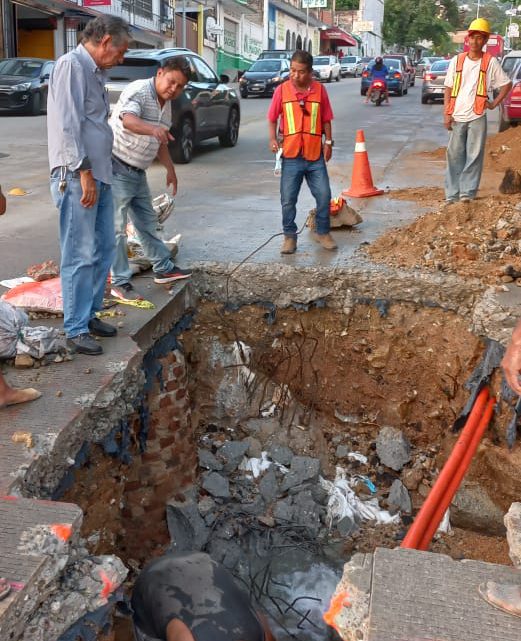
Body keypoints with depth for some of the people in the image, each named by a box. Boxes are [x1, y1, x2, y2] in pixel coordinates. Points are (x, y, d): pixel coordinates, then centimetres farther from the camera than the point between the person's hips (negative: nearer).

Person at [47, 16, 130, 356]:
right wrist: (83, 171, -20)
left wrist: (97, 172, 18)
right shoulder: (71, 65, -10)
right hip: (77, 177, -10)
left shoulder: (94, 71, 18)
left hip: (100, 175, 10)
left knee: (104, 248, 13)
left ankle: (90, 314, 24)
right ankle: (76, 329, 1)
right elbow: (68, 124, -18)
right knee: (80, 256, -7)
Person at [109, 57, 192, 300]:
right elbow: (127, 119, -38)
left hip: (138, 172, 9)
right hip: (117, 168, -9)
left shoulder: (166, 105, 11)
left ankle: (163, 268, 31)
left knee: (147, 221, 18)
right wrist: (152, 129, -55)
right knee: (117, 228, -4)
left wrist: (170, 168, 25)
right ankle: (120, 283, 3)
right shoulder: (138, 91, -17)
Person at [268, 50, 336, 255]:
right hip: (291, 155, -1)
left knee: (324, 195, 4)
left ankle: (323, 232, 22)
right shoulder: (282, 90, -1)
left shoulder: (319, 90, 1)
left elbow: (326, 119, 8)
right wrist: (273, 139, -9)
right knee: (288, 199, 4)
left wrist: (328, 142, 1)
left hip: (315, 155, 1)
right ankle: (289, 236, 18)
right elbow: (273, 118, 5)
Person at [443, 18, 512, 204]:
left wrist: (494, 103, 1)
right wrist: (446, 114, -1)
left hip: (477, 117, -1)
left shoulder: (490, 62, 2)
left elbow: (506, 84, 10)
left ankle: (467, 193, 4)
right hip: (457, 117, 1)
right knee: (454, 156, 3)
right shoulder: (456, 60, 6)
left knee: (474, 157, -1)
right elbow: (448, 89, 7)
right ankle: (452, 195, 8)